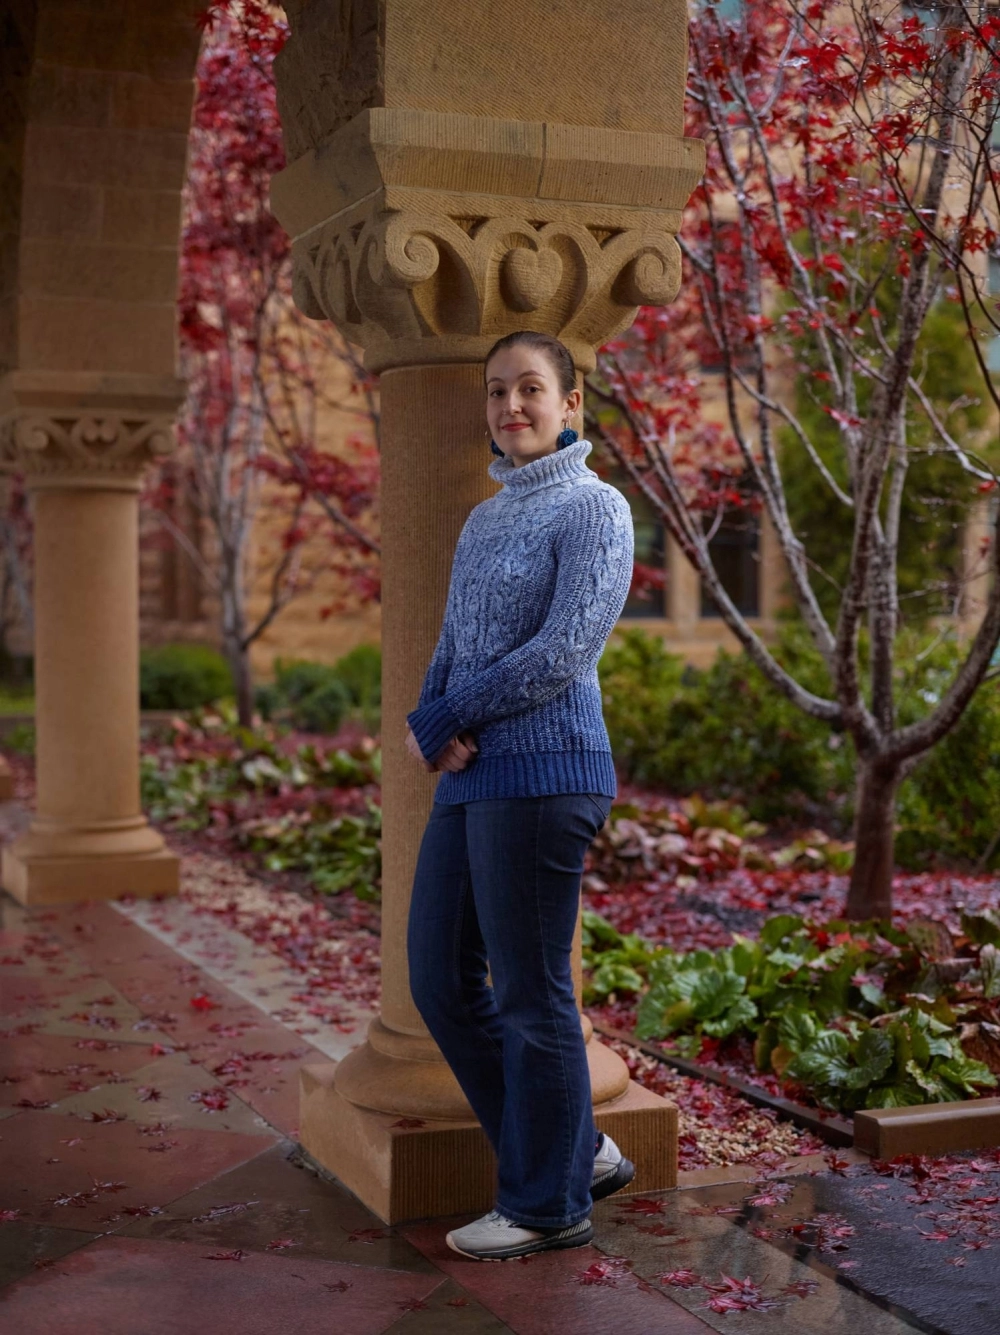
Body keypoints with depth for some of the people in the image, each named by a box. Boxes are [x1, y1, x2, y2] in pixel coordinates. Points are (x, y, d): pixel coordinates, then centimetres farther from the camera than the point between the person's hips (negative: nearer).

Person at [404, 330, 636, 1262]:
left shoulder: (594, 509, -6)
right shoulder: (482, 523, 19)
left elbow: (565, 650, -16)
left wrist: (440, 722, -9)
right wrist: (434, 725, -4)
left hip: (542, 774, -9)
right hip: (472, 782, 9)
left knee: (530, 997, 0)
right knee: (441, 983, 11)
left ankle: (548, 1204, 16)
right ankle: (580, 1152, 24)